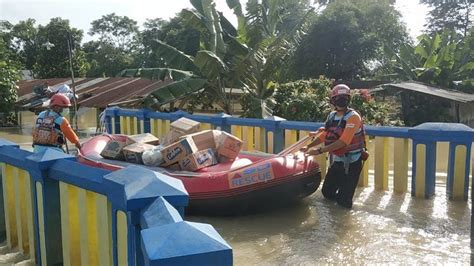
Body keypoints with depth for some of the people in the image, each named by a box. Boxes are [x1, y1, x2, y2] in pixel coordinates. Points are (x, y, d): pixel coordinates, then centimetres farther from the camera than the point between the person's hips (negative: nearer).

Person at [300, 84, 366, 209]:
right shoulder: (332, 115, 6)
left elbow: (343, 142, -26)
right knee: (327, 192, 16)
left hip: (351, 162, -7)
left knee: (344, 201, -5)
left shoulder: (353, 117, -18)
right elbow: (324, 135, 14)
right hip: (336, 161, 7)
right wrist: (309, 146, 3)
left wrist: (320, 150, -28)